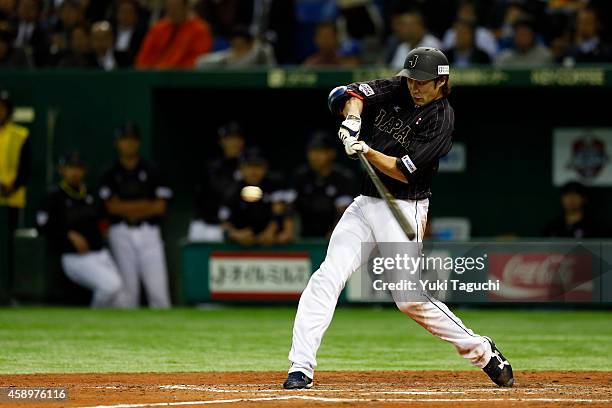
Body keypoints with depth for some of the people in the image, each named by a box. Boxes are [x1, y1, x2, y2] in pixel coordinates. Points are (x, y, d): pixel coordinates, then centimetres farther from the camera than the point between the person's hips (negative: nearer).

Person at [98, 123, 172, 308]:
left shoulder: (151, 171, 9)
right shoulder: (110, 174, 8)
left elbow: (161, 206, 1)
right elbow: (112, 206, -3)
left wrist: (128, 209, -5)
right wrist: (146, 204, -3)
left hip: (148, 231, 0)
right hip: (122, 233, 0)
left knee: (158, 286, -9)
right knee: (128, 287, -3)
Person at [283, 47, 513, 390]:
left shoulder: (442, 118, -12)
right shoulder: (396, 90, 7)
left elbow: (405, 172, -18)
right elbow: (349, 94, -2)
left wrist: (366, 151, -29)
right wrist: (353, 119, -23)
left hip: (403, 209, -6)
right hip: (365, 204, 6)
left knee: (410, 298, -11)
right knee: (327, 278, -10)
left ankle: (482, 351, 6)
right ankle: (300, 370, -12)